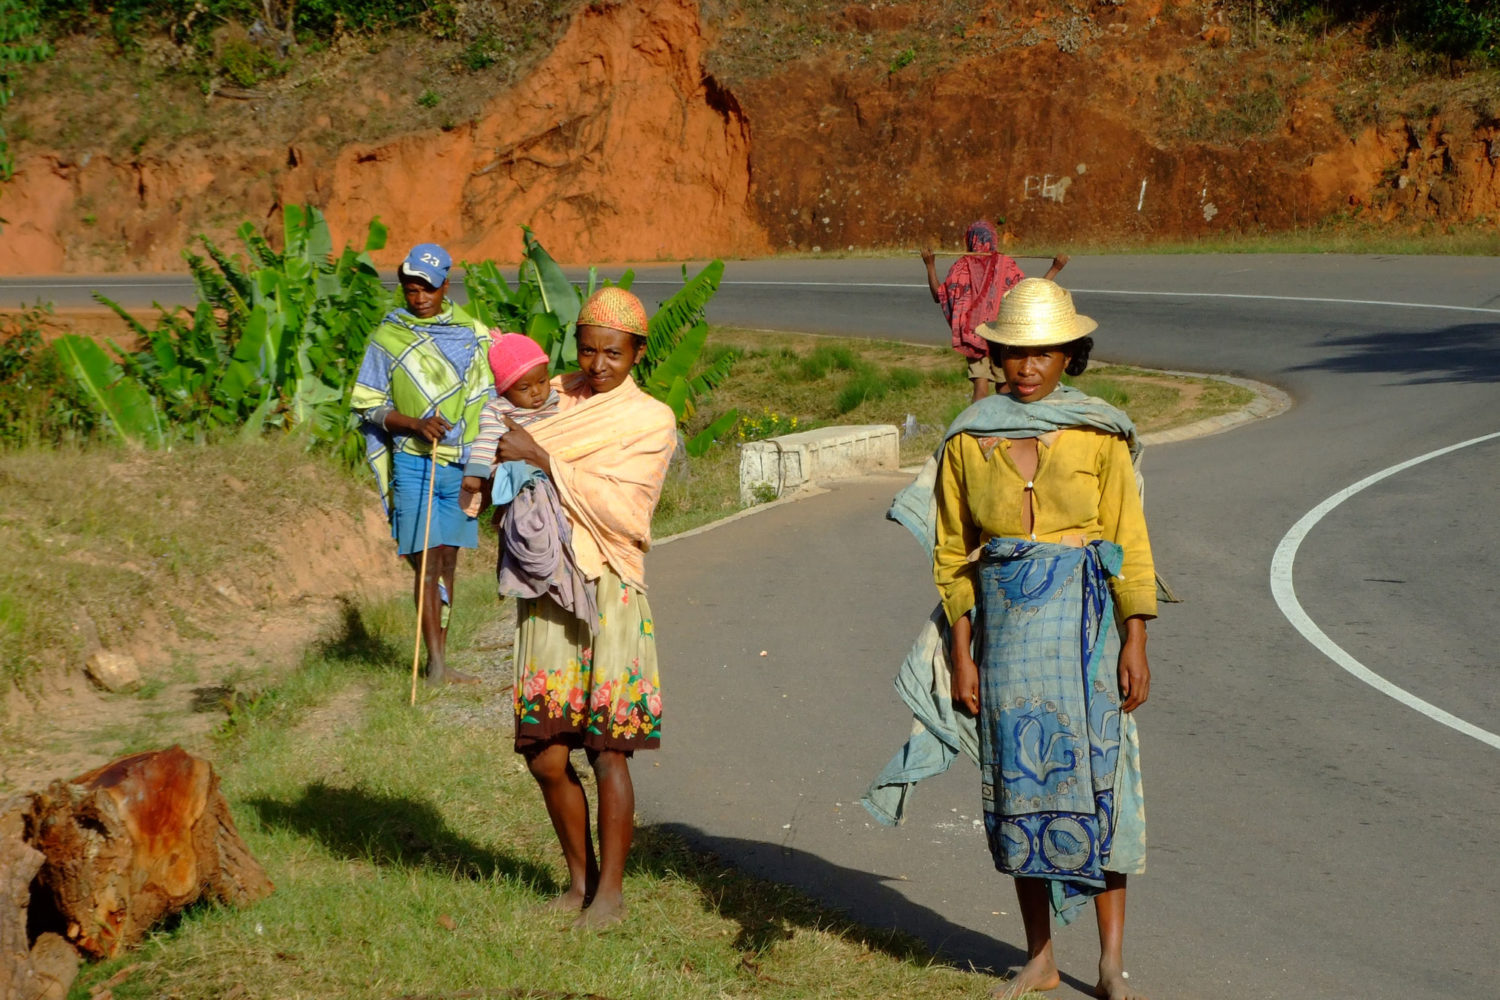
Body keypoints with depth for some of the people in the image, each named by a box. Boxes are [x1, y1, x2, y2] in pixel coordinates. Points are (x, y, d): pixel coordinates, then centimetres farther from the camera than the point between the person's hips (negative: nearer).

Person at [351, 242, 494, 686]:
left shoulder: (472, 334, 6)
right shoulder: (387, 338, -2)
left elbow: (489, 397, 12)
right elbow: (368, 406, -1)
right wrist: (415, 424, -17)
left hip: (462, 464, 4)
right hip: (414, 464, -4)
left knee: (447, 562, 8)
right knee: (426, 562, -8)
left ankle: (441, 660, 14)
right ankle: (436, 662, -9)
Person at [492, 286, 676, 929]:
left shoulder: (651, 420, -1)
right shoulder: (553, 400, 10)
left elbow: (619, 509, -13)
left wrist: (544, 461, -17)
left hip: (609, 592, -4)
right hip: (546, 592, 4)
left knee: (607, 750, -4)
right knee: (545, 752, 4)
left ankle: (611, 890, 7)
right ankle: (579, 876, 21)